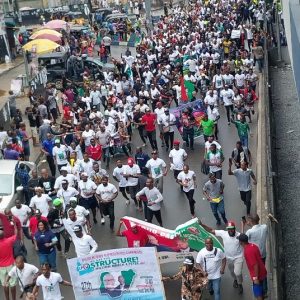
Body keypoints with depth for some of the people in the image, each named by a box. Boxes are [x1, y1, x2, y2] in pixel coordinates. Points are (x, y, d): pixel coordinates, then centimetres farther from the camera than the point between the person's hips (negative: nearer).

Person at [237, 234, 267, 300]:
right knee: (260, 291, 24)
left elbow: (255, 265, -28)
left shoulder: (248, 251, -28)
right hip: (262, 272, 9)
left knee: (258, 294, 5)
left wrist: (256, 278, -21)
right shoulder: (253, 245, 1)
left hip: (258, 275, -9)